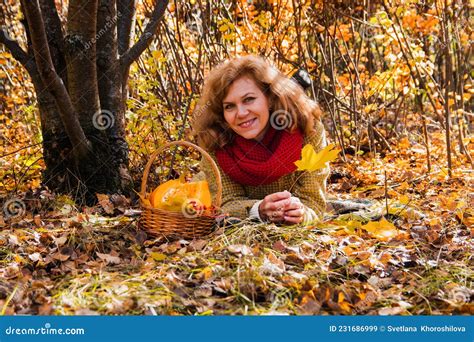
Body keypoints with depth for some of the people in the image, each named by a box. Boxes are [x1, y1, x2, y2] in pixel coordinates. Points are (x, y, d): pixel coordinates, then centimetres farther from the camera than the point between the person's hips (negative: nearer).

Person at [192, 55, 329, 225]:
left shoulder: (308, 128, -22)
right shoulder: (213, 140, -20)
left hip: (296, 230, 0)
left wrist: (300, 213, -42)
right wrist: (259, 210, -39)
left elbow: (312, 200, -20)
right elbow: (227, 202, -18)